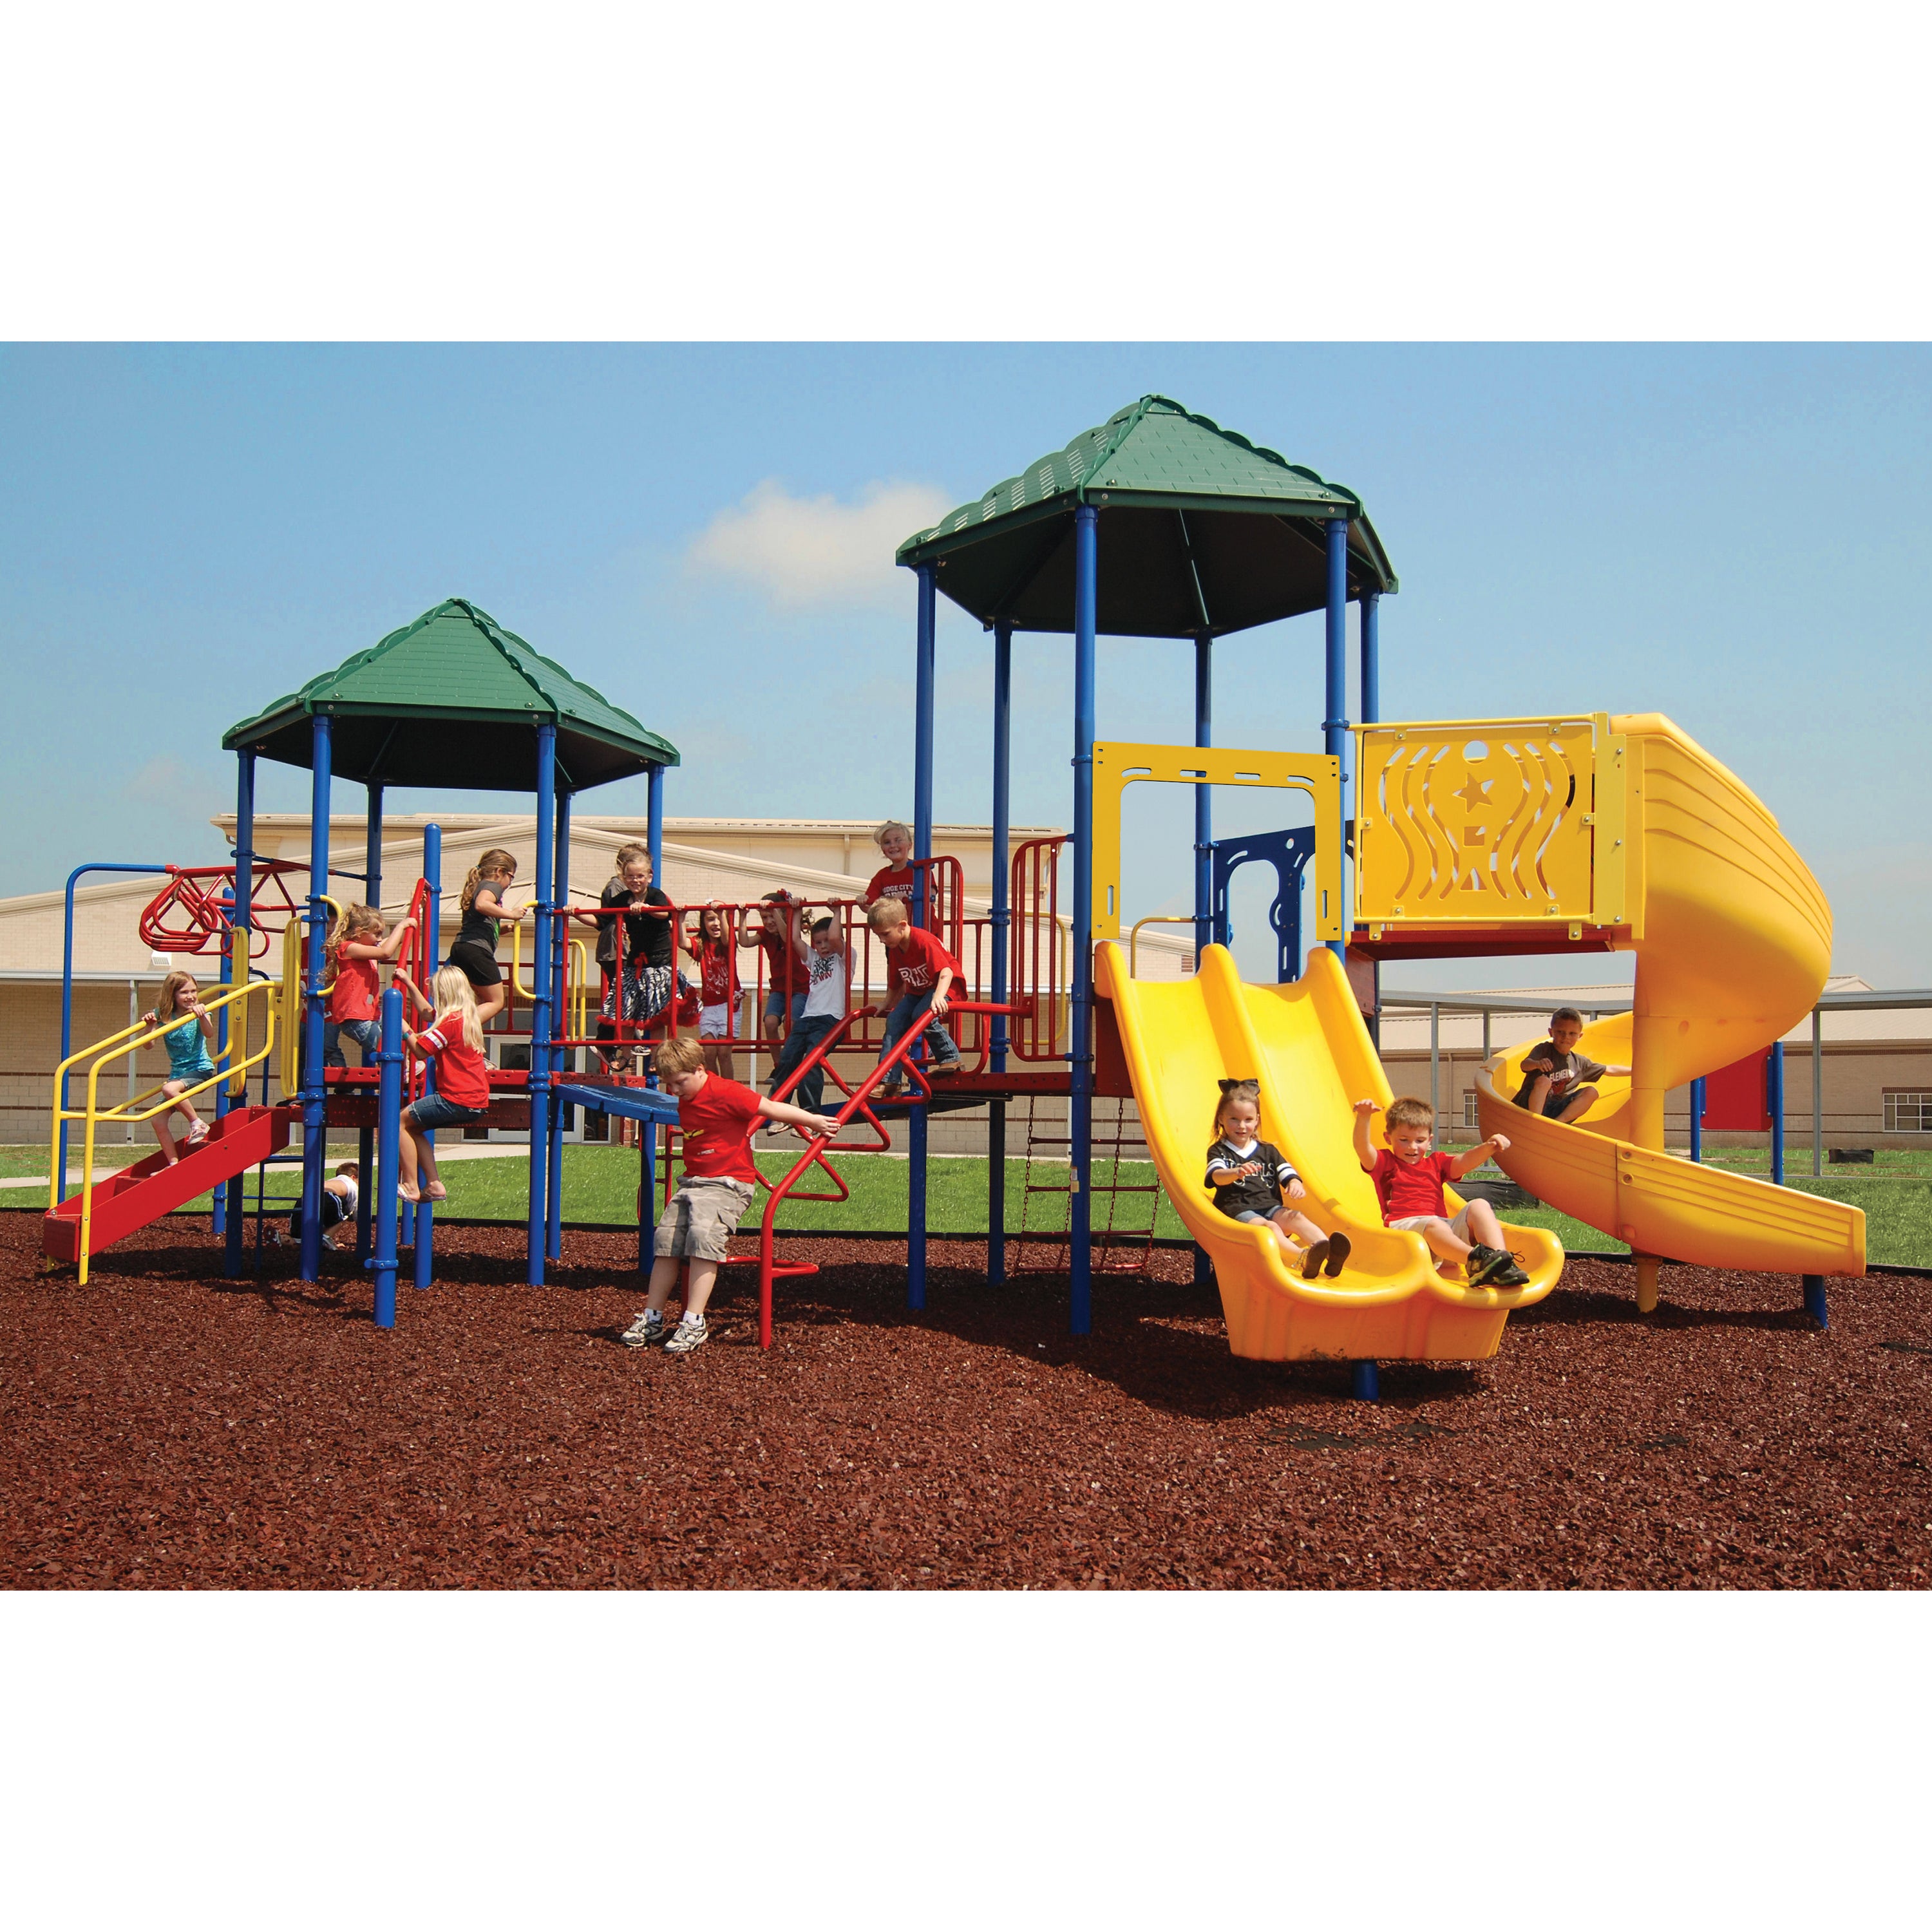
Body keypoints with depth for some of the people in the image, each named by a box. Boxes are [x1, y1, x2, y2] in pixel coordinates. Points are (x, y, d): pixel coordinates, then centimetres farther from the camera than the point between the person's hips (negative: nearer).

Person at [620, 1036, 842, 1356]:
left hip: (727, 1184, -9)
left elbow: (770, 1108, -12)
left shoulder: (724, 1093, -14)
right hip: (691, 1183, 9)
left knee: (703, 1238, -26)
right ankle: (652, 1319, 7)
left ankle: (694, 1324, -25)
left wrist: (814, 1121, -9)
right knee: (665, 1242, -1)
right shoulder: (685, 1101, 13)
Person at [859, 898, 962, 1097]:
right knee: (894, 1020, -10)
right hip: (917, 991, 8)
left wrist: (938, 997, -46)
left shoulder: (923, 940, -25)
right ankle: (890, 1080, -13)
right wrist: (887, 1005, 14)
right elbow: (898, 984, 16)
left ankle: (950, 1059, -13)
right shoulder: (894, 950, 1)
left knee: (922, 1014, -32)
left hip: (946, 986, -8)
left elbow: (946, 971, -33)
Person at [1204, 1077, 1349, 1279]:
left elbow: (1288, 1174, 9)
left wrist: (1295, 1184, -18)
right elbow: (1217, 1177, -13)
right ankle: (1303, 1258, -60)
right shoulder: (1219, 1151, 8)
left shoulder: (1268, 1151, 21)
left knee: (1295, 1217, -26)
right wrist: (1237, 1173, -37)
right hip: (1237, 1210, -4)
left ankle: (1331, 1254, -50)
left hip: (1270, 1208, 4)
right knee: (1268, 1227, -33)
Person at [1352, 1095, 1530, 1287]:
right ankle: (1476, 1259, -62)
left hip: (1448, 1229, 5)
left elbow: (1465, 1161, 12)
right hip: (1405, 1227, -5)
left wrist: (1488, 1147, -10)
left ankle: (1499, 1257, -38)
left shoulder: (1436, 1164, 30)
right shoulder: (1386, 1163, 19)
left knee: (1479, 1206, -16)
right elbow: (1362, 1149, 0)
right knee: (1434, 1225, -38)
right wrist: (1363, 1118, -19)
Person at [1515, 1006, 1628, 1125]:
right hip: (1530, 1105, -5)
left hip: (1555, 1112, 5)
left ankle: (1559, 1121, -23)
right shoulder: (1544, 1049, -2)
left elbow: (1609, 1070, 28)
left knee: (1591, 1092, -6)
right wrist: (1537, 1064, -46)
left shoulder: (1579, 1062, 14)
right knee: (1543, 1081, -32)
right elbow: (1524, 1065, -23)